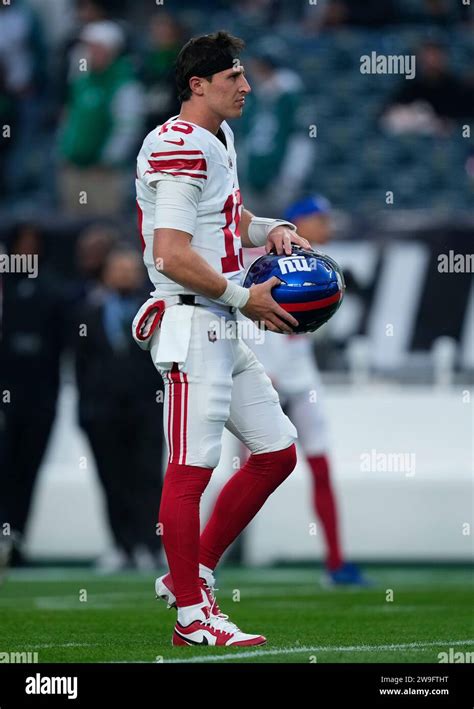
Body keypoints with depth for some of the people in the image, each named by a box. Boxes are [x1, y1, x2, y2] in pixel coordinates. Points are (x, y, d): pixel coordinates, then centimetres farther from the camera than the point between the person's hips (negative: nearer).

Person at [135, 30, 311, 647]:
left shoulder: (218, 141, 17)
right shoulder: (181, 148, -15)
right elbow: (173, 255, -22)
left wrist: (272, 230, 11)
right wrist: (244, 297, -16)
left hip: (223, 331, 11)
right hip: (191, 325, -10)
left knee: (277, 451, 12)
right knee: (191, 467, -6)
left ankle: (192, 573, 19)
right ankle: (191, 616, -1)